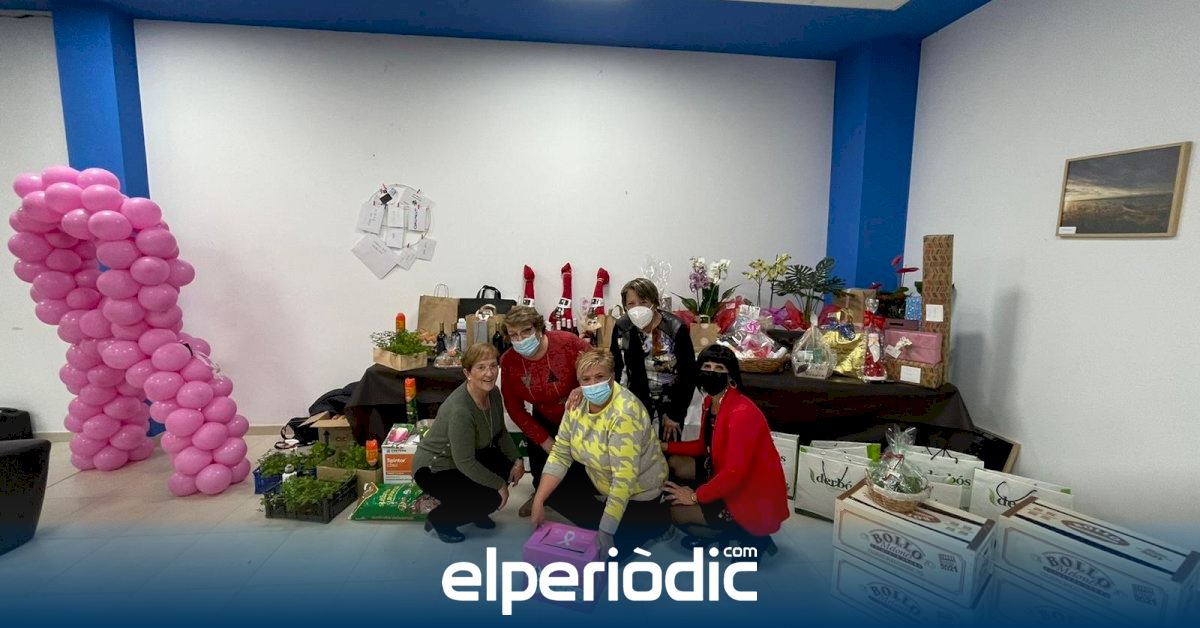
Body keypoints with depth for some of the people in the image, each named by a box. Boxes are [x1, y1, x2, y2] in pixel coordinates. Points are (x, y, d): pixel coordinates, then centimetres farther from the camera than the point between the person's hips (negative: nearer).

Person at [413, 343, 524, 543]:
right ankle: (438, 519, 5)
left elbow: (500, 432, 4)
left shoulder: (493, 393, -11)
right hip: (434, 468, -8)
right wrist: (499, 484, -20)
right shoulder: (460, 409, -35)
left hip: (468, 458, 8)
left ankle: (475, 511, 18)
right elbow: (465, 463, -29)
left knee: (511, 466, -2)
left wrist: (517, 460, -7)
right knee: (492, 498, -19)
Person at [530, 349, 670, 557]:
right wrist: (538, 501, -14)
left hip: (636, 494, -7)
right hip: (601, 485, 7)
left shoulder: (624, 414, -32)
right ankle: (596, 523, 14)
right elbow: (560, 454, -6)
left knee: (604, 551, -11)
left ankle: (655, 519, 10)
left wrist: (606, 531, -30)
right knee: (551, 491, -2)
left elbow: (624, 481, -32)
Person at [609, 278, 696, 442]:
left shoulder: (676, 329, -23)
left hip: (671, 397, -2)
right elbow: (614, 367, -3)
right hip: (638, 397, 2)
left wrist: (675, 415, -11)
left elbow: (689, 374, -16)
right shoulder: (621, 328, -14)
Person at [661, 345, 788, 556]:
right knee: (674, 463, 7)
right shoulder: (709, 401, -1)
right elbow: (705, 446, 13)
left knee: (678, 513, -11)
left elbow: (734, 473, -29)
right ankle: (709, 528, 18)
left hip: (754, 497, -9)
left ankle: (749, 536, 3)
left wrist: (696, 496, -18)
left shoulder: (742, 412, -29)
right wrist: (666, 446, 6)